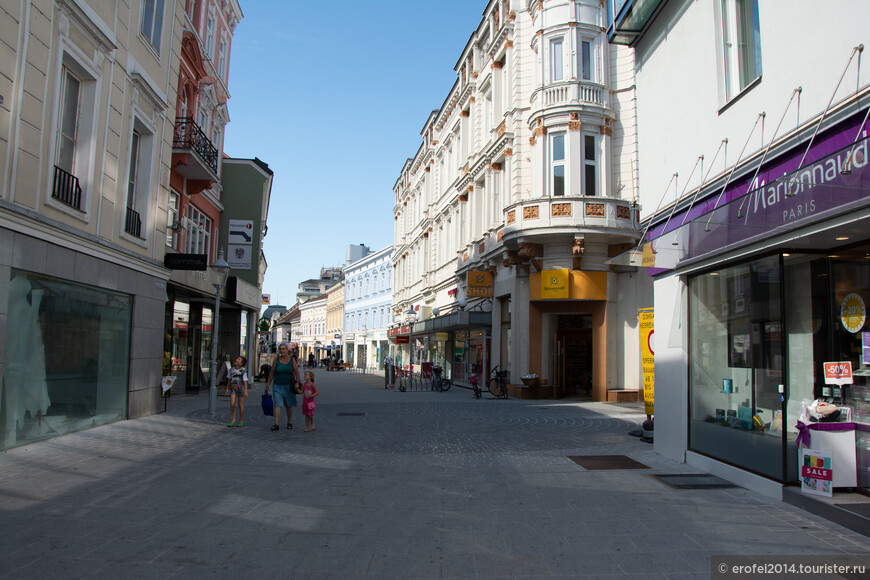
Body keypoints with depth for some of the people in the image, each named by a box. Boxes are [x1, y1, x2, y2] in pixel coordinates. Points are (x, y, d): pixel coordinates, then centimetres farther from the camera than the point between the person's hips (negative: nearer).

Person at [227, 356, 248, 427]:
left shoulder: (243, 371, -7)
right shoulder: (231, 370, 7)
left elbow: (245, 382, -10)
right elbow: (229, 380, 15)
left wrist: (245, 391, -16)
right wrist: (227, 389, 15)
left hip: (240, 389, -3)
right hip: (233, 389, 3)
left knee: (240, 405, 5)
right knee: (232, 404, -9)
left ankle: (241, 421, 16)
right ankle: (233, 420, 4)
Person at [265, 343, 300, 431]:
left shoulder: (292, 359, 0)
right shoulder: (276, 360, 2)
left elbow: (296, 372, -5)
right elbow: (272, 373, 7)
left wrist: (297, 383, -17)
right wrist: (268, 383, 8)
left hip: (288, 386, 0)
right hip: (277, 386, 0)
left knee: (289, 405, 11)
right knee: (277, 404, -9)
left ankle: (289, 422, 26)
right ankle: (276, 424, -12)